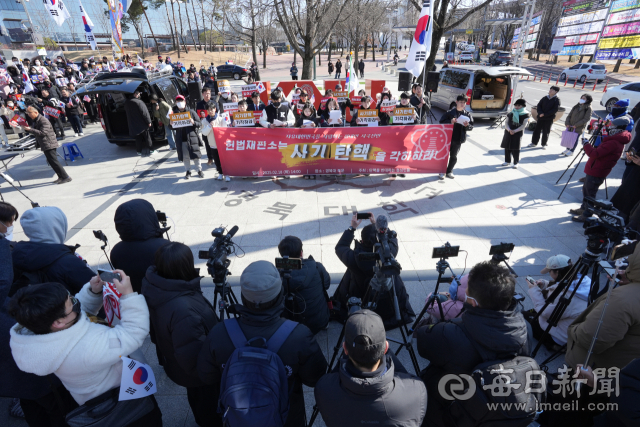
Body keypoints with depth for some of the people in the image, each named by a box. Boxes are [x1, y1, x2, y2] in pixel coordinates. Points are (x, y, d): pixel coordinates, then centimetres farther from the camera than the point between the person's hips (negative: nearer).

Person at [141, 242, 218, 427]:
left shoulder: (155, 286, -20)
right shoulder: (183, 311, -47)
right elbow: (196, 362, -35)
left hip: (182, 365, 8)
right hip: (201, 374, -8)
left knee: (196, 395, 35)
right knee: (209, 404, 24)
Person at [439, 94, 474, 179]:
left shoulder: (467, 114, 6)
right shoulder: (450, 112, -3)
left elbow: (471, 126, 6)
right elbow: (441, 121, -6)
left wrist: (467, 125, -15)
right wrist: (450, 122, -21)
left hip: (458, 139, 3)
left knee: (454, 156, 11)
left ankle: (449, 172, 24)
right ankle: (442, 171, 15)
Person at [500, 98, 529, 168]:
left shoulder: (525, 114, -1)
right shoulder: (511, 113, 9)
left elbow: (523, 125, -6)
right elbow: (506, 122, 4)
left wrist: (514, 131, -17)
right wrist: (509, 130, -14)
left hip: (518, 133, -4)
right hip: (508, 132, 4)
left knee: (516, 148, -4)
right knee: (507, 147, 6)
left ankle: (516, 163, 4)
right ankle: (507, 161, 20)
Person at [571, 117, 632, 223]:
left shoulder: (613, 143, -24)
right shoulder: (617, 140, 10)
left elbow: (595, 154, -28)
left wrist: (585, 144, -15)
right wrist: (588, 146, 5)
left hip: (596, 173, -11)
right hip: (593, 170, 11)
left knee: (590, 194, 0)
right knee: (586, 189, 23)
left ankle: (586, 215, 11)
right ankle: (583, 209, 38)